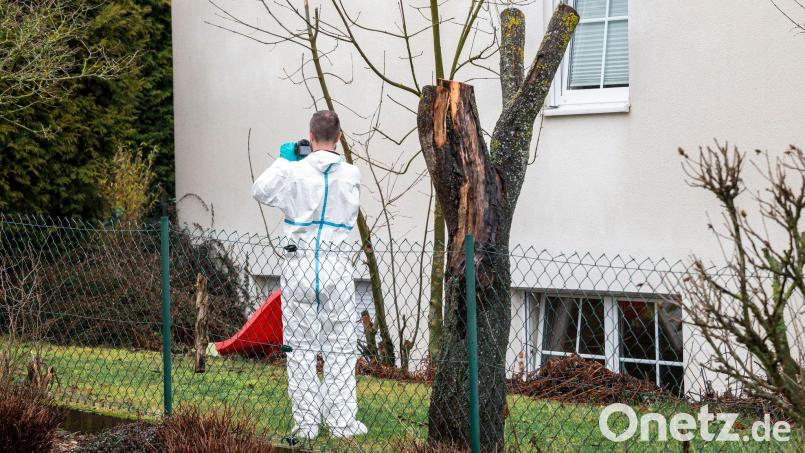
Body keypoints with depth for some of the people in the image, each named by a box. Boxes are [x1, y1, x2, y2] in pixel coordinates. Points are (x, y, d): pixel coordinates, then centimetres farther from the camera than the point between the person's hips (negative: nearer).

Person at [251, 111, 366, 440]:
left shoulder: (294, 171, -6)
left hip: (298, 265, 0)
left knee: (301, 347, 8)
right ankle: (342, 422, 7)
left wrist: (282, 159, 20)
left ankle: (305, 423, 9)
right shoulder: (351, 175, -1)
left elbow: (259, 191, 9)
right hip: (336, 264, 0)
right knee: (340, 348, 7)